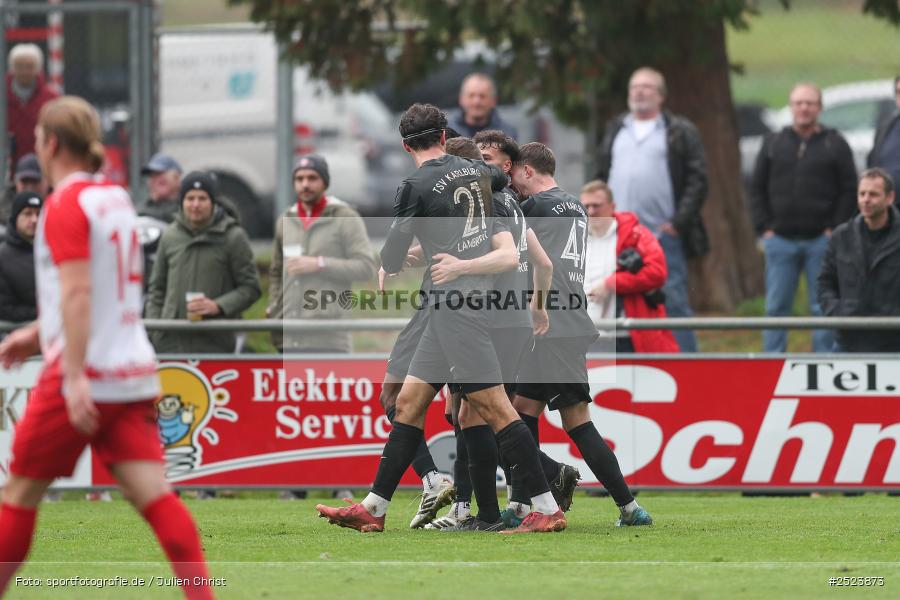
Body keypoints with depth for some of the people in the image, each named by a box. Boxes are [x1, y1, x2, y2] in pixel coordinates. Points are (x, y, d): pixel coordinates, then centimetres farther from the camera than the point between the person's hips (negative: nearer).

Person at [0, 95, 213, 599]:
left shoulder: (66, 204, -9)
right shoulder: (117, 199, 15)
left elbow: (77, 291, -20)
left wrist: (75, 377, -25)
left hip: (86, 371, -7)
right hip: (134, 374, 7)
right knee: (153, 493, -3)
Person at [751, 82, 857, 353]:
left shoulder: (835, 144, 3)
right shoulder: (774, 143, 10)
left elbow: (849, 190, 1)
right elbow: (757, 188, 11)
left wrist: (834, 229, -7)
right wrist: (764, 227, 1)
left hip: (821, 240, -2)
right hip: (780, 239, 2)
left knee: (823, 308, 1)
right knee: (776, 307, 3)